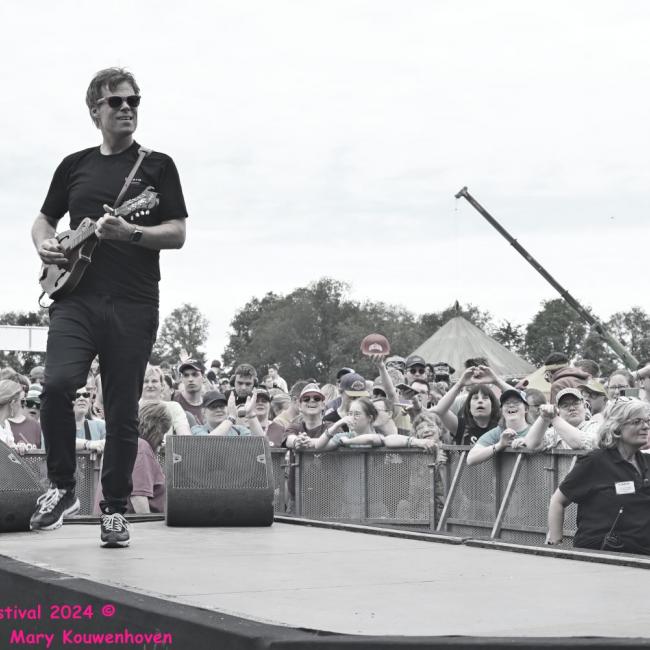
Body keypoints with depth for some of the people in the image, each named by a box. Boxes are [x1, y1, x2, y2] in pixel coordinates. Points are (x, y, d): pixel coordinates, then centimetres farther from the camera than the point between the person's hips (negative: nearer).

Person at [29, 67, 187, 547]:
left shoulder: (157, 165, 8)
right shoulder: (74, 165, 16)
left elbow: (177, 234, 1)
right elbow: (44, 220, 25)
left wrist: (129, 233, -15)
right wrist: (44, 244, 2)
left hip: (134, 305, -1)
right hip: (75, 297, 1)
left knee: (123, 413, 1)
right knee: (57, 383, -20)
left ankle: (115, 510, 14)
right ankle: (62, 487, -2)